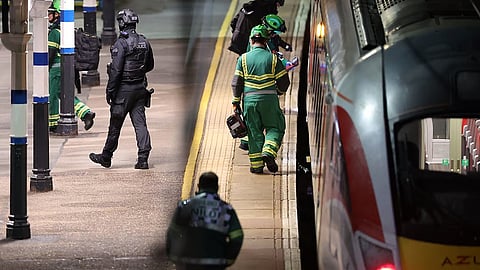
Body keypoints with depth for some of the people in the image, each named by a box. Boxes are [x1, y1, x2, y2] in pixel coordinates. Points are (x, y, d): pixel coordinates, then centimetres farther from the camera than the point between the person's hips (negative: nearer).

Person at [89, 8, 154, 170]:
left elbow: (116, 70, -18)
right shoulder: (144, 42, 6)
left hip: (124, 89, -6)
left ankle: (106, 157, 18)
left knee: (115, 125, 5)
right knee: (140, 123, 5)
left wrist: (110, 90, -13)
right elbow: (150, 65, 17)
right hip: (140, 88, 6)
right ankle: (143, 158, -3)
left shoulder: (121, 43, -15)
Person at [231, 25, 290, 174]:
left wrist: (236, 102, 11)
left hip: (250, 100, 1)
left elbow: (236, 83, 2)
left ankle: (256, 165, 6)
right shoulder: (273, 58, 1)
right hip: (269, 99, -1)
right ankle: (268, 152, -10)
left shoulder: (243, 59, 3)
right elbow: (284, 82, 4)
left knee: (254, 131, 8)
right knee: (275, 128, 13)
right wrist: (278, 92, 25)